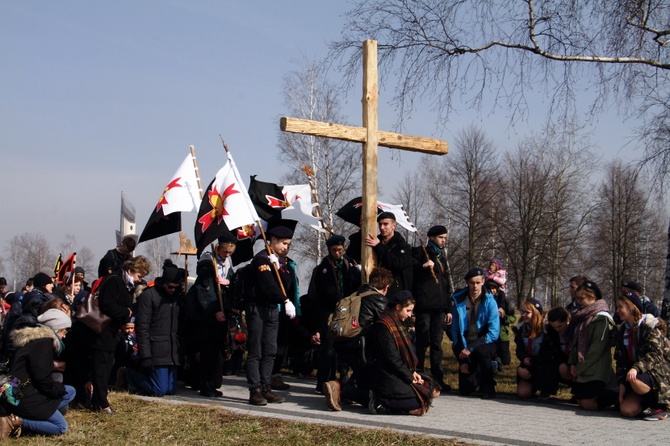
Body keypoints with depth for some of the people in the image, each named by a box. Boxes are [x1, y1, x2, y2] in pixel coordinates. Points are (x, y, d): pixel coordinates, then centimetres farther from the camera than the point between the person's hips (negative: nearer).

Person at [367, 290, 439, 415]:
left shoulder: (398, 323, 17)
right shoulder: (383, 325, -15)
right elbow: (392, 358, -18)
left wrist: (413, 372, 4)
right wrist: (409, 377, -12)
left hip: (402, 374, 11)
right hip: (390, 379, -11)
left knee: (433, 389, 8)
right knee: (421, 404, -18)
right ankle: (381, 404, -9)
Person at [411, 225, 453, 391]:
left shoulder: (442, 257, 24)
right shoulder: (419, 252, 4)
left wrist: (449, 309, 21)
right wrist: (422, 266, -20)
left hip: (439, 308, 6)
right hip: (424, 306, -6)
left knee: (437, 344, 5)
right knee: (422, 342, -6)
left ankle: (438, 378, 7)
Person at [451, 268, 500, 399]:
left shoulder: (489, 302, -11)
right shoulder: (459, 300, -5)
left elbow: (494, 333, -17)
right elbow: (455, 331, -3)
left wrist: (471, 348, -24)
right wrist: (461, 360, -8)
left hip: (484, 345, -2)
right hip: (465, 346, 2)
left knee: (481, 351, -39)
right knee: (465, 390, -6)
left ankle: (488, 386, -16)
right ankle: (477, 374, 29)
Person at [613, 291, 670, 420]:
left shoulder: (650, 326, -9)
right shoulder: (621, 330, 12)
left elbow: (655, 354, -21)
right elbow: (620, 360, 9)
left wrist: (636, 368, -36)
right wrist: (621, 383, -3)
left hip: (658, 372, -6)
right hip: (635, 372, 6)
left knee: (635, 380, -38)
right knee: (627, 410, -16)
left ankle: (659, 408, -13)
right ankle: (648, 401, 16)